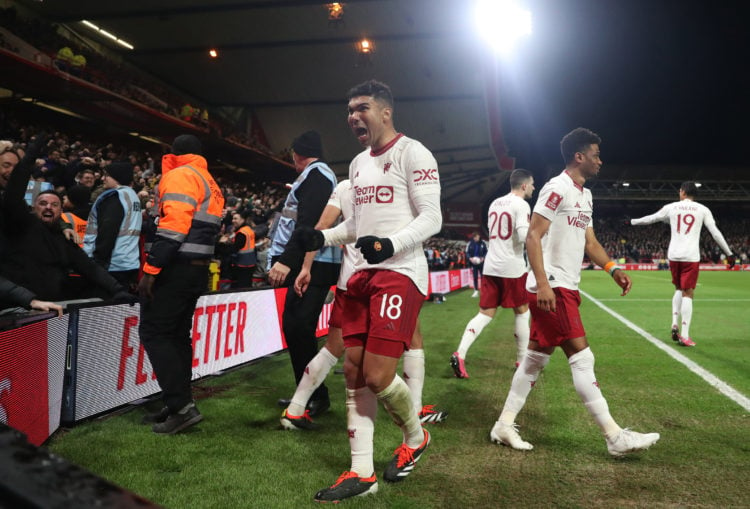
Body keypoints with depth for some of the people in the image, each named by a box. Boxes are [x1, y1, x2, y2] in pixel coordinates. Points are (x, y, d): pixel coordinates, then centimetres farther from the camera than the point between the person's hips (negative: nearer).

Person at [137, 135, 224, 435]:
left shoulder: (179, 175, -9)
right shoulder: (211, 184, 20)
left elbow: (173, 226, -21)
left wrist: (150, 269, -21)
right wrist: (199, 269, 20)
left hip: (175, 268, -9)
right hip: (198, 270, 9)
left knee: (154, 333, -5)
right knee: (177, 335, 13)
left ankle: (182, 407, -8)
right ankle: (178, 405, 16)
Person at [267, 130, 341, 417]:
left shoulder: (316, 175, -8)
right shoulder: (316, 176, 24)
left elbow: (308, 223, -22)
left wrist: (286, 260, -27)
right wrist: (285, 260, 22)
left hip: (312, 265, -10)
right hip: (309, 265, 10)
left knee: (298, 327, -11)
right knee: (295, 326, 11)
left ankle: (317, 397, -5)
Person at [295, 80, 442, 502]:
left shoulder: (412, 153, -7)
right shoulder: (359, 163, 19)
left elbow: (431, 218, -12)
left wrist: (391, 244, -28)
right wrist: (322, 237, 7)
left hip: (400, 274, -8)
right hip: (363, 273, 8)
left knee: (378, 376, -11)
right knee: (354, 372, 5)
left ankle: (416, 437, 20)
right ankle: (362, 472, 14)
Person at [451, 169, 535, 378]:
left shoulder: (495, 203, 15)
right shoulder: (521, 204, -9)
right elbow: (524, 236, -19)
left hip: (490, 266, 6)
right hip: (512, 267, -6)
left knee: (485, 314, 5)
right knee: (522, 312, 11)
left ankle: (460, 354, -11)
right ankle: (522, 360, 20)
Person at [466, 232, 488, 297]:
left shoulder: (483, 243, -4)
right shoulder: (470, 244, -3)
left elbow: (486, 252, 3)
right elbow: (467, 253, 1)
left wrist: (483, 258, -13)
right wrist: (470, 258, -16)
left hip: (481, 262, -1)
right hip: (473, 263, 1)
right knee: (475, 277, 5)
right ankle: (476, 291, 12)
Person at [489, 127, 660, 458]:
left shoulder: (585, 195, 19)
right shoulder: (557, 188, -11)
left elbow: (589, 242, 22)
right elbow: (533, 236, -16)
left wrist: (613, 269, 6)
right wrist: (542, 283, -24)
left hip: (564, 288, 10)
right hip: (551, 288, -10)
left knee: (537, 356, 11)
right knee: (581, 358, -7)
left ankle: (504, 426, 18)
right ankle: (615, 437, 0)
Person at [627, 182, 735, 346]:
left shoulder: (671, 207, 6)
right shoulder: (703, 209, 3)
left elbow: (650, 218, 18)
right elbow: (716, 233, 2)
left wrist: (632, 221, 35)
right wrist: (729, 254, 10)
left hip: (674, 255, 2)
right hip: (691, 257, -2)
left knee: (679, 289, 21)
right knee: (688, 294, -1)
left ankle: (675, 324, 9)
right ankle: (684, 336, -6)